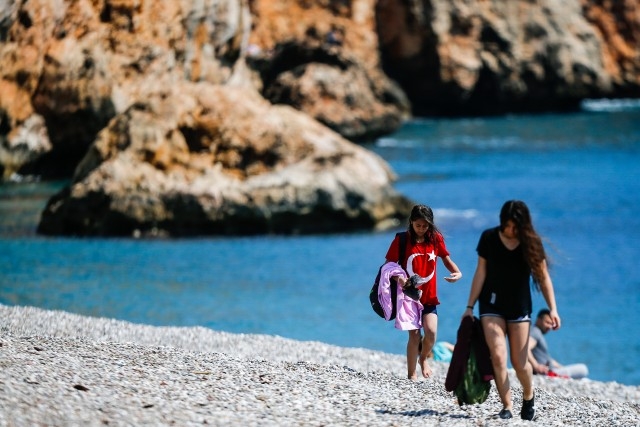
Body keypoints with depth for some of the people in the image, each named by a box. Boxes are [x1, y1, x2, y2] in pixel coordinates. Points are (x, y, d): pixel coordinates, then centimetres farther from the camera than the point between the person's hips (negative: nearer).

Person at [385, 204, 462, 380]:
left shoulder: (436, 238, 0)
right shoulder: (401, 240, -8)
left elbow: (446, 259, 10)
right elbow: (389, 265, -6)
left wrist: (457, 273, -10)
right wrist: (398, 277, -26)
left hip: (429, 296, 2)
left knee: (431, 332, -12)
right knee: (414, 335, -5)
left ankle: (423, 359, 21)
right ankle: (411, 375, 9)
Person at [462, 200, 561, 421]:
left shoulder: (531, 243, -7)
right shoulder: (489, 238, -6)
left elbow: (543, 277, -4)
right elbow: (480, 273, 0)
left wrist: (552, 308, -12)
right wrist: (470, 306, -1)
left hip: (519, 306, 0)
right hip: (492, 305, 0)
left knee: (519, 362, 1)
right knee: (498, 357, -14)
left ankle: (528, 398, 29)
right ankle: (507, 406, -7)